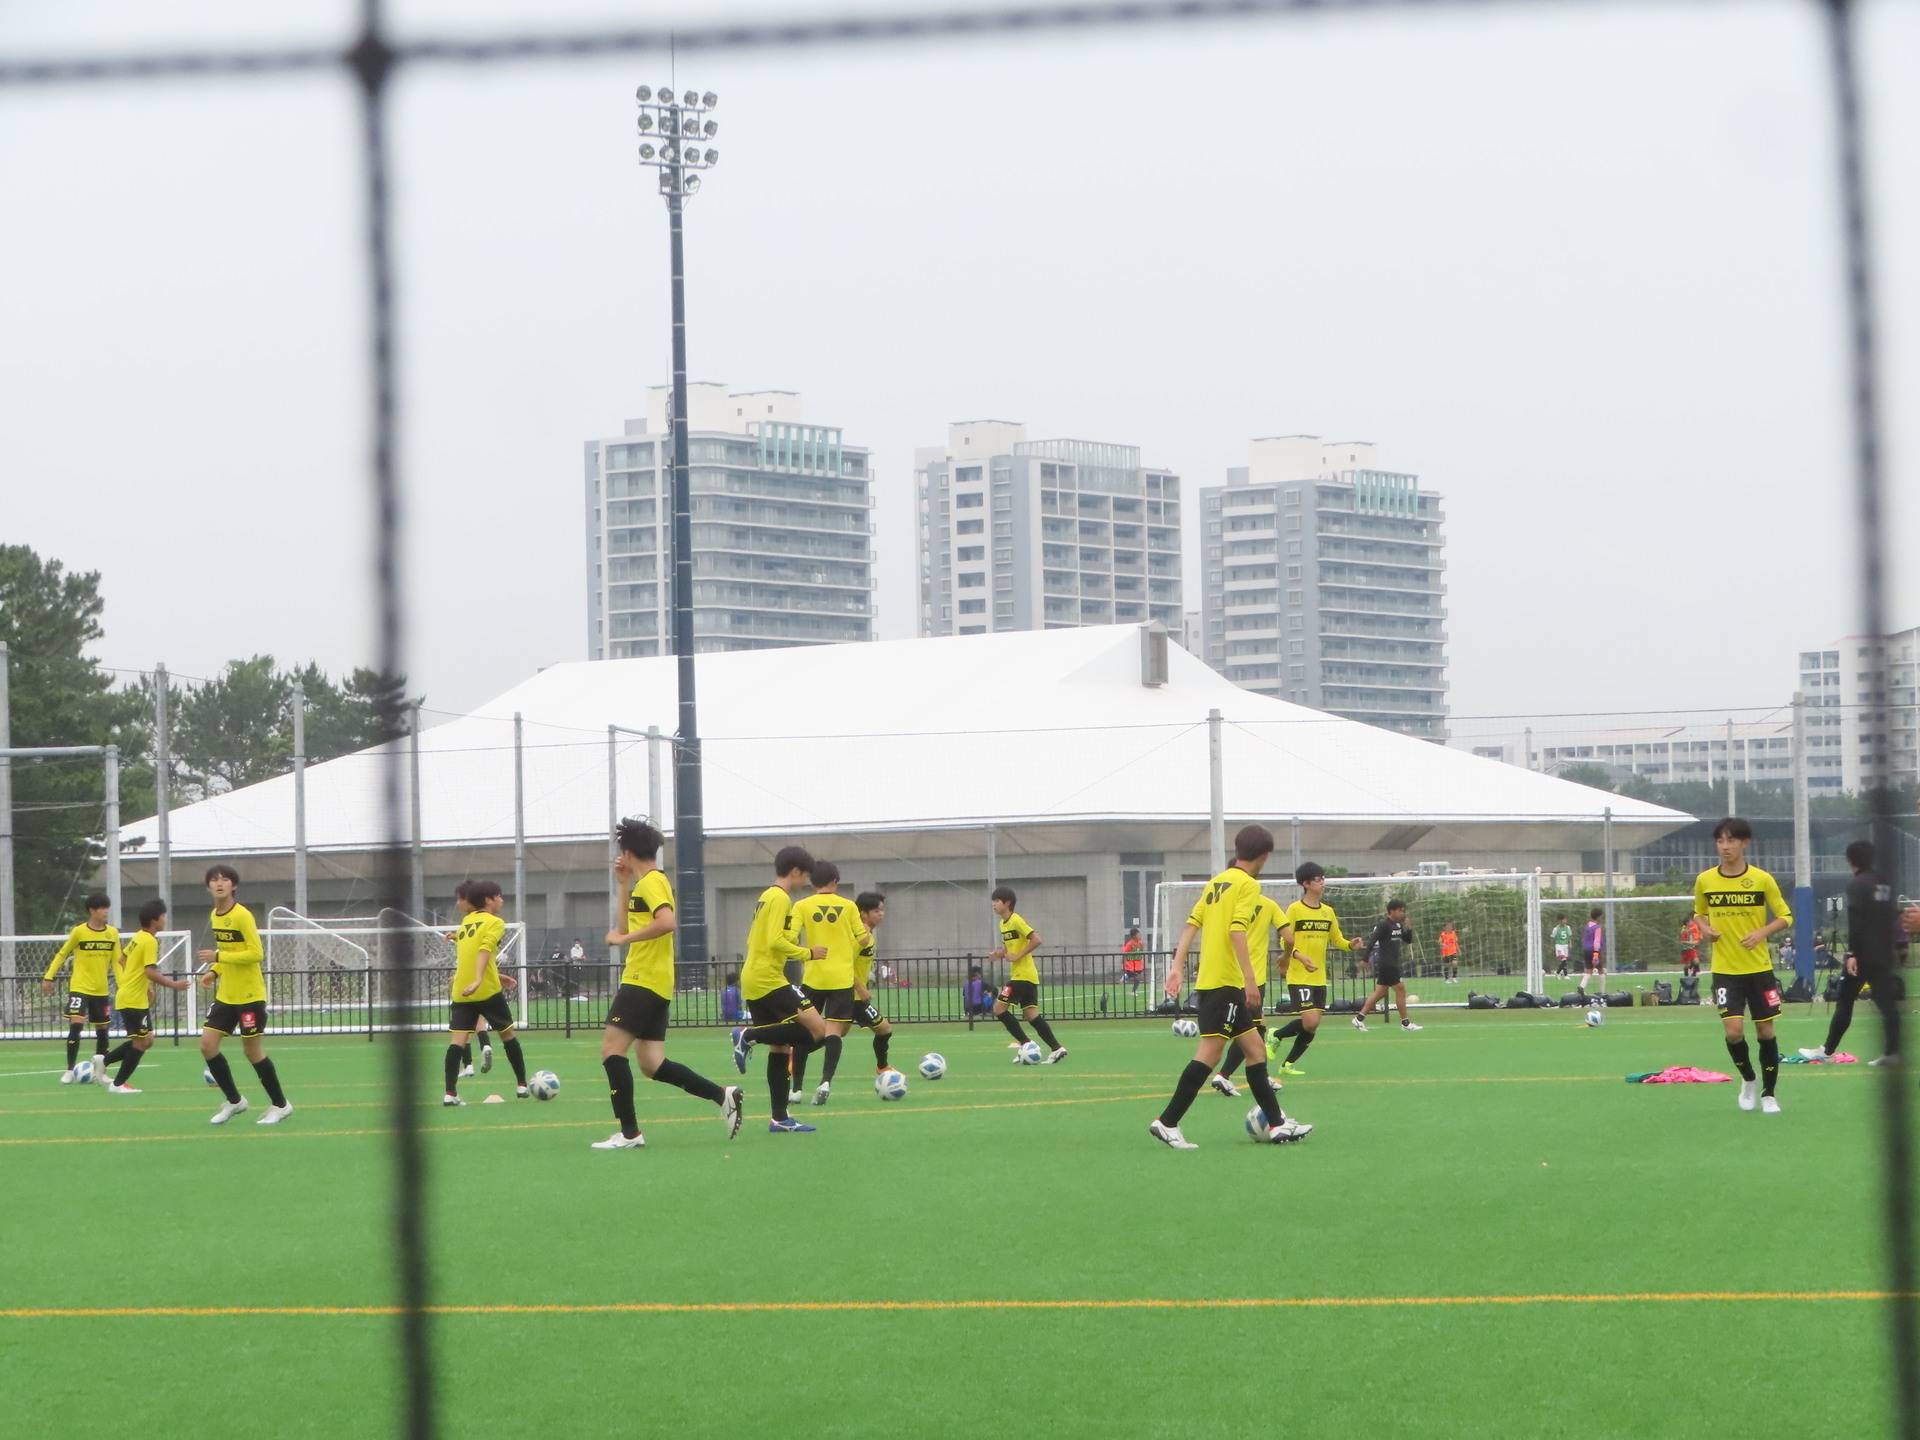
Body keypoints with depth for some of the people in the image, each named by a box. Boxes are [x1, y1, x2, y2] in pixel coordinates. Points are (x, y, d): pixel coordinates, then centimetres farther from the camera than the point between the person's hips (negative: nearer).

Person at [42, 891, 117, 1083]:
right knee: (76, 1025, -17)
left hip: (101, 990, 4)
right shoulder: (79, 932, -10)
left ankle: (100, 1072, 20)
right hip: (79, 988, -4)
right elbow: (62, 954, 2)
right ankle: (70, 1071, -8)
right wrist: (48, 977, -1)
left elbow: (117, 961, 6)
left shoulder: (112, 933, 0)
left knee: (102, 1029, 8)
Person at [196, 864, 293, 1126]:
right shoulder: (214, 917, 9)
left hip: (250, 996, -7)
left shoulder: (242, 915, -15)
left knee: (253, 1051, -1)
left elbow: (256, 953, -20)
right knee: (207, 1045, -1)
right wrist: (214, 972, 4)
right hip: (225, 995, 7)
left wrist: (218, 957, -22)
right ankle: (234, 1101, 14)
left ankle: (280, 1105, 15)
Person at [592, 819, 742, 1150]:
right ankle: (723, 1095, 6)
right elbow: (630, 925, 29)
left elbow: (667, 922, -27)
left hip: (644, 982, -10)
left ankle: (629, 1132, -12)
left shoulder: (651, 882, -10)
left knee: (611, 1049, -10)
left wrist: (624, 938, -21)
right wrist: (625, 883, 24)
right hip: (656, 985, 10)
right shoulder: (647, 882, 20)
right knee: (652, 1064, 8)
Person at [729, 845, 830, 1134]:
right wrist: (807, 953, -10)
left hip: (752, 981, 10)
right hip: (769, 980, -10)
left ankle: (780, 1118, 10)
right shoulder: (780, 898, -10)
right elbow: (775, 941, -21)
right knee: (818, 1031, -15)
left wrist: (795, 949, 24)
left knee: (780, 1047, 11)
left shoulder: (765, 897, 19)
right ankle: (750, 1036, -16)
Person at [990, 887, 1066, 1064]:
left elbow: (1036, 940, -19)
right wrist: (998, 954, 5)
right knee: (1031, 1014, 4)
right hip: (1029, 976, 9)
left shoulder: (1016, 921, -13)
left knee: (999, 1008, -8)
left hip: (1023, 975, -9)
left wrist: (1017, 956, -19)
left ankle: (1025, 1044, -5)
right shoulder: (1003, 924, 15)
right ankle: (1056, 1048, 0)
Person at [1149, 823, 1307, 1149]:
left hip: (1208, 979, 9)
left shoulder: (1217, 881, 16)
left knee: (1254, 1049, 12)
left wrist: (1178, 966, 11)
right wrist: (1251, 980, -21)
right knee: (1211, 1051, -10)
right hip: (1225, 982, -9)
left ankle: (1276, 1124, 13)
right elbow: (1237, 930, -19)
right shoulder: (1247, 884, -8)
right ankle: (1167, 1122, -13)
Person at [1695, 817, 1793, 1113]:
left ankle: (1768, 1094, 17)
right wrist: (1705, 928, -5)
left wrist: (1763, 932, -15)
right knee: (1733, 1030, -13)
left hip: (1759, 967, 0)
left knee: (1766, 1030, 2)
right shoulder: (1705, 881, 0)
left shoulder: (1762, 879, -5)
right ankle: (1748, 1078, 15)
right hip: (1725, 969, 0)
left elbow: (1785, 917, 3)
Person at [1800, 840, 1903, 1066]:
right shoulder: (1886, 883, 11)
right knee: (1886, 1002, 3)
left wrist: (1852, 953, -19)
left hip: (1863, 954, -6)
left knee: (1844, 1001, 2)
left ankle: (1828, 1050, 8)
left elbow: (1856, 923, -18)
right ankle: (1891, 1051, -6)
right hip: (1883, 954, 6)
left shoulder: (1859, 884, -12)